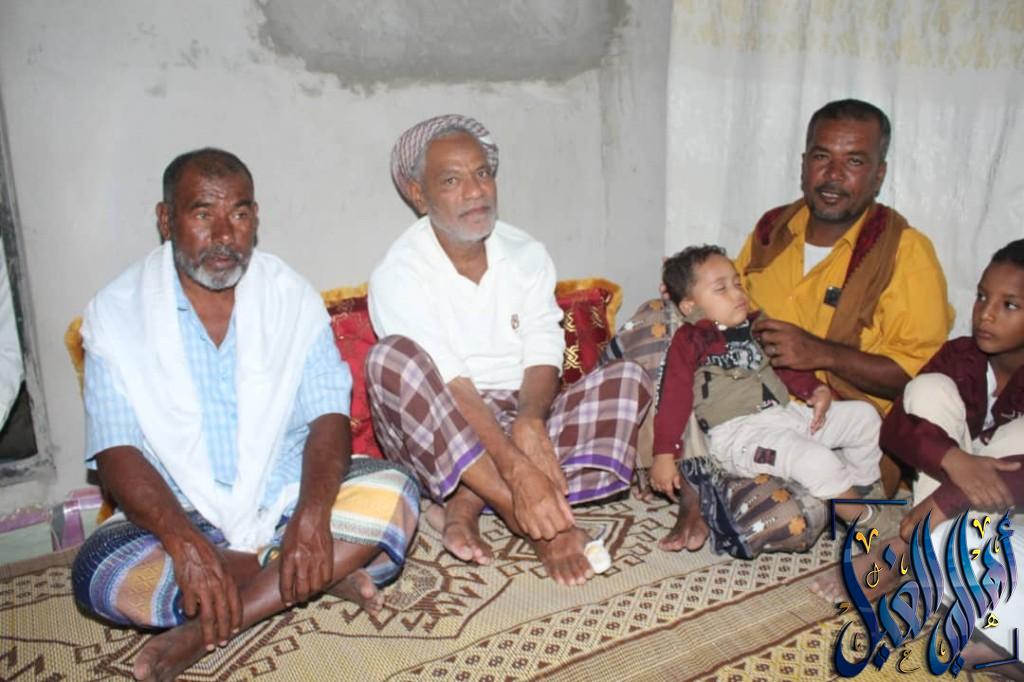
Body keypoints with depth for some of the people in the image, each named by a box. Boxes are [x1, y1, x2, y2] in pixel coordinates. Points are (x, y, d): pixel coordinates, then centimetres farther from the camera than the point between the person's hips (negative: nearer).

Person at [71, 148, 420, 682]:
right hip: (179, 513, 0)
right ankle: (323, 575, -16)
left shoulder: (291, 296, -1)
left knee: (393, 495, -25)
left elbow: (328, 416, -9)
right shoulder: (117, 312, -4)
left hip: (287, 496, 1)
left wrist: (312, 513, -29)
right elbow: (116, 453, -12)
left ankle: (205, 632, -21)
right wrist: (185, 542, -29)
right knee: (99, 574, -29)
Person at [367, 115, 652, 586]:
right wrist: (518, 468, -36)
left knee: (627, 380, -16)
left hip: (521, 419, 4)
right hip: (439, 435, -4)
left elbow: (544, 358, -7)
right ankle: (533, 521, -32)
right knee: (392, 357, -33)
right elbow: (451, 387, -24)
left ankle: (467, 502, -25)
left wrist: (530, 421, -29)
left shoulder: (526, 254, 2)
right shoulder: (399, 274, -13)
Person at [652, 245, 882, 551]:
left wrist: (815, 390, 5)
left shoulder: (756, 326, 17)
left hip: (786, 413, 9)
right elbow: (675, 398, -11)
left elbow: (784, 364, 25)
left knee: (865, 416, 8)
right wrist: (665, 454, -18)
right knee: (817, 460, -28)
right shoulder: (690, 340, -5)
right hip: (738, 433, -8)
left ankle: (860, 487, 16)